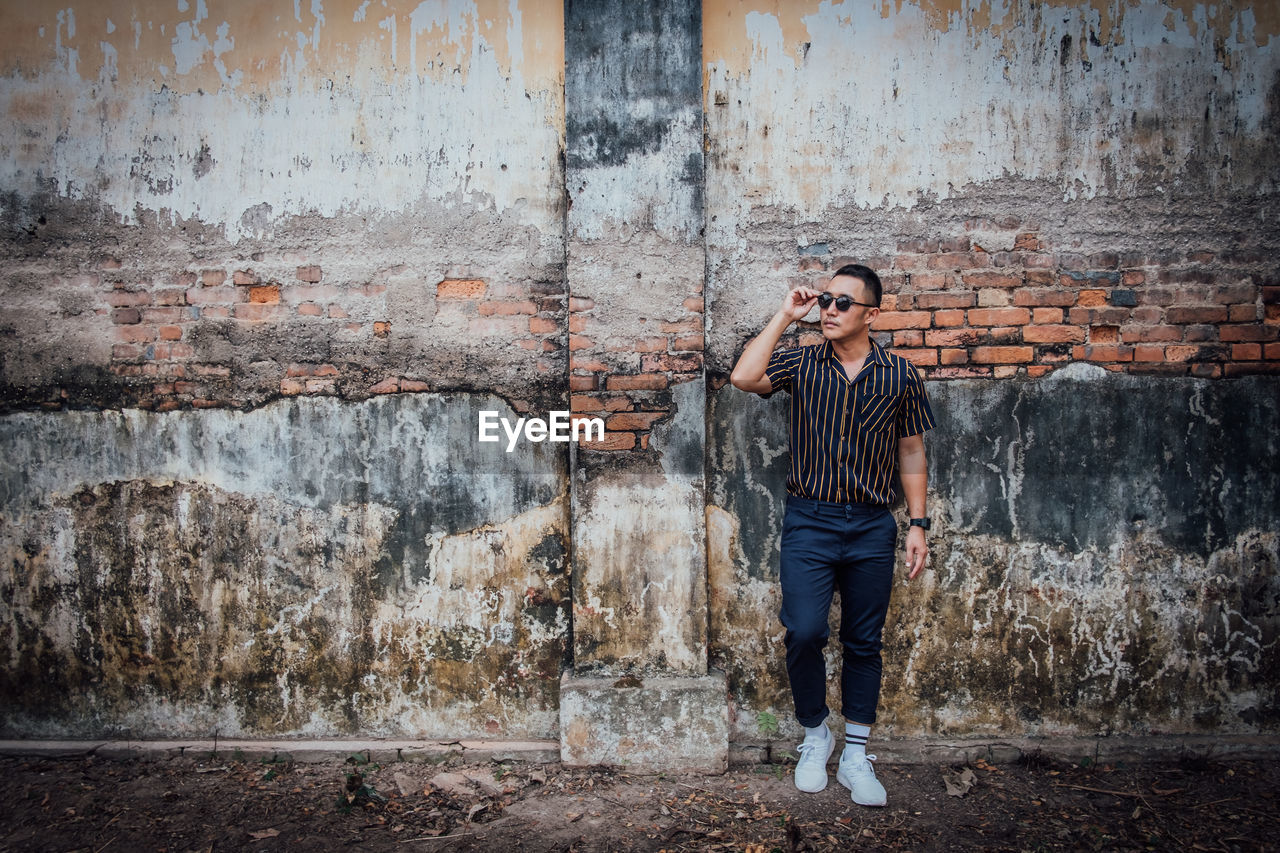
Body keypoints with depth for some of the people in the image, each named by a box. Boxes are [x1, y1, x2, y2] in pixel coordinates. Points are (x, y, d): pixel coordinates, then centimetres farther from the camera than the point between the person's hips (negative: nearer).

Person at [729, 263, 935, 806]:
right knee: (804, 632, -9)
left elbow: (910, 451, 8)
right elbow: (744, 378, -19)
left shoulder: (899, 375, 3)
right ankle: (815, 736, 16)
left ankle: (855, 755, 23)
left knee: (863, 643, 9)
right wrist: (785, 316, -13)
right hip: (809, 521, -1)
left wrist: (917, 524, 4)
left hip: (873, 527, 1)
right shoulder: (801, 363, 0)